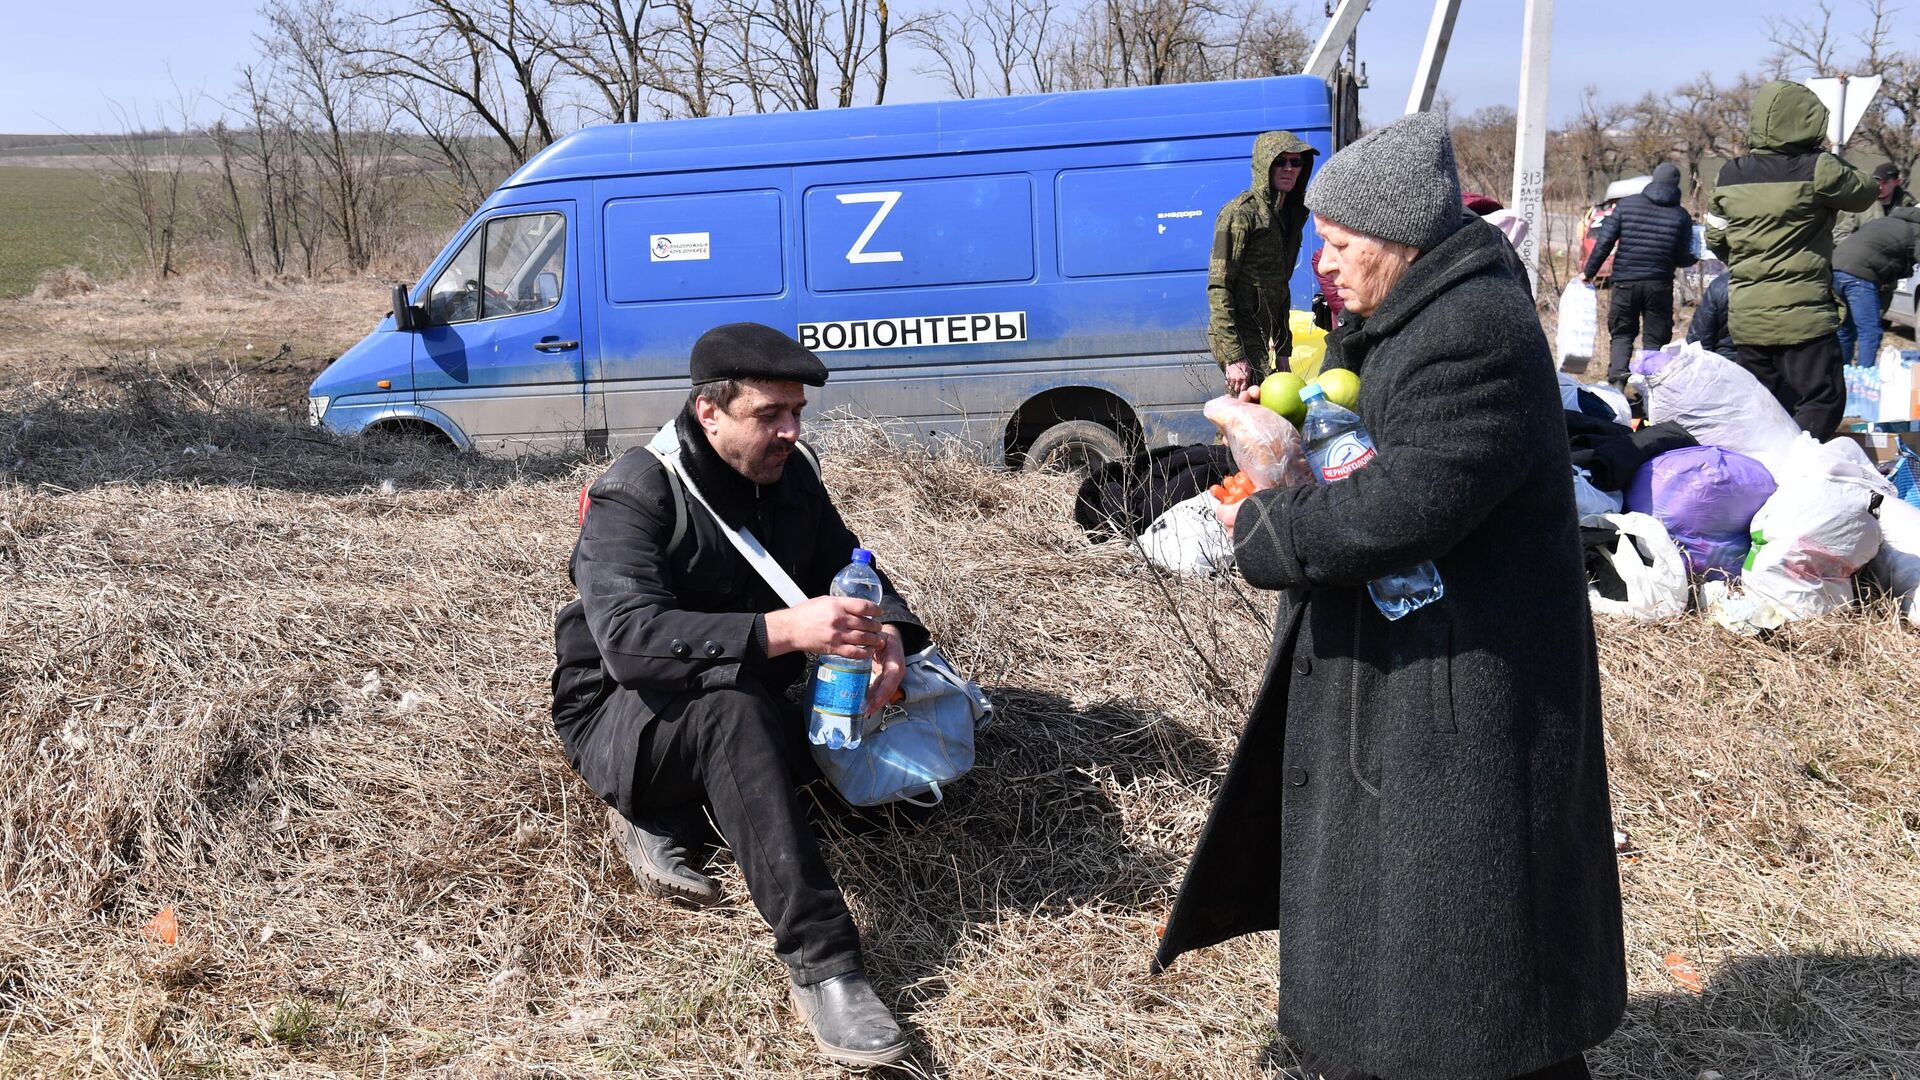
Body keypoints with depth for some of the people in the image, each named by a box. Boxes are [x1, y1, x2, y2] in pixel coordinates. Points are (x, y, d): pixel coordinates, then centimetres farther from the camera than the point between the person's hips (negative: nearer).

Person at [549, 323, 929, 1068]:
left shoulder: (790, 476, 0)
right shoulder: (635, 495, -20)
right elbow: (630, 639, -34)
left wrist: (887, 631, -20)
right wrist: (783, 630, -45)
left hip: (745, 706, 7)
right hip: (626, 715, -7)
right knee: (732, 706, -39)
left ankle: (664, 816, -9)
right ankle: (821, 963, -41)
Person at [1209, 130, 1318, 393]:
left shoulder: (1290, 214, 14)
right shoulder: (1241, 213, -12)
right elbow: (1218, 287, -17)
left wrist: (1283, 348, 16)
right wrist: (1233, 356, -23)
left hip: (1267, 339, 9)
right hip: (1239, 338, -9)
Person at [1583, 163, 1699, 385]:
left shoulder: (1627, 204, 1)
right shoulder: (1681, 215, 1)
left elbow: (1604, 241, -3)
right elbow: (1683, 258, 1)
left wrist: (1589, 271, 6)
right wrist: (1696, 258, 23)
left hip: (1625, 283, 0)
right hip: (1660, 284, 0)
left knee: (1621, 334, 12)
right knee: (1655, 340, 9)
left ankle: (1617, 377, -9)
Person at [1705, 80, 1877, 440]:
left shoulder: (1729, 175, 4)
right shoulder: (1817, 170, -12)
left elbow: (1715, 240, 13)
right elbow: (1864, 192, 6)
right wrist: (1837, 163, 22)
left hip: (1744, 314, 6)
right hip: (1801, 315, -6)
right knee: (1822, 400, 0)